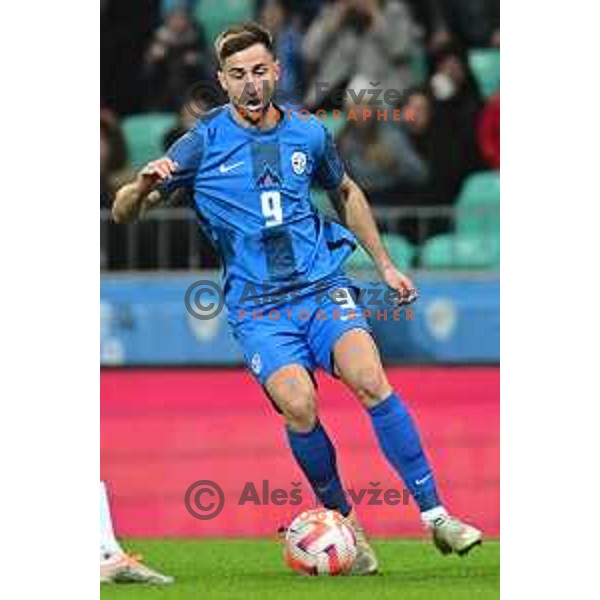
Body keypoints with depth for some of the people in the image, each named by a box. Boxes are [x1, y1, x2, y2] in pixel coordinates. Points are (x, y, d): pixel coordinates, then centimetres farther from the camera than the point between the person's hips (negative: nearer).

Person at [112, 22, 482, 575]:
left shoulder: (309, 134, 7)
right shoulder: (203, 144, -1)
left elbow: (346, 193, 28)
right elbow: (123, 214, 1)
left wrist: (385, 265, 28)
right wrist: (144, 186, -21)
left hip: (323, 286, 2)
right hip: (257, 308, -2)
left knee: (369, 378, -24)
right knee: (298, 404, -26)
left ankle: (436, 516, -19)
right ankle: (343, 521, -5)